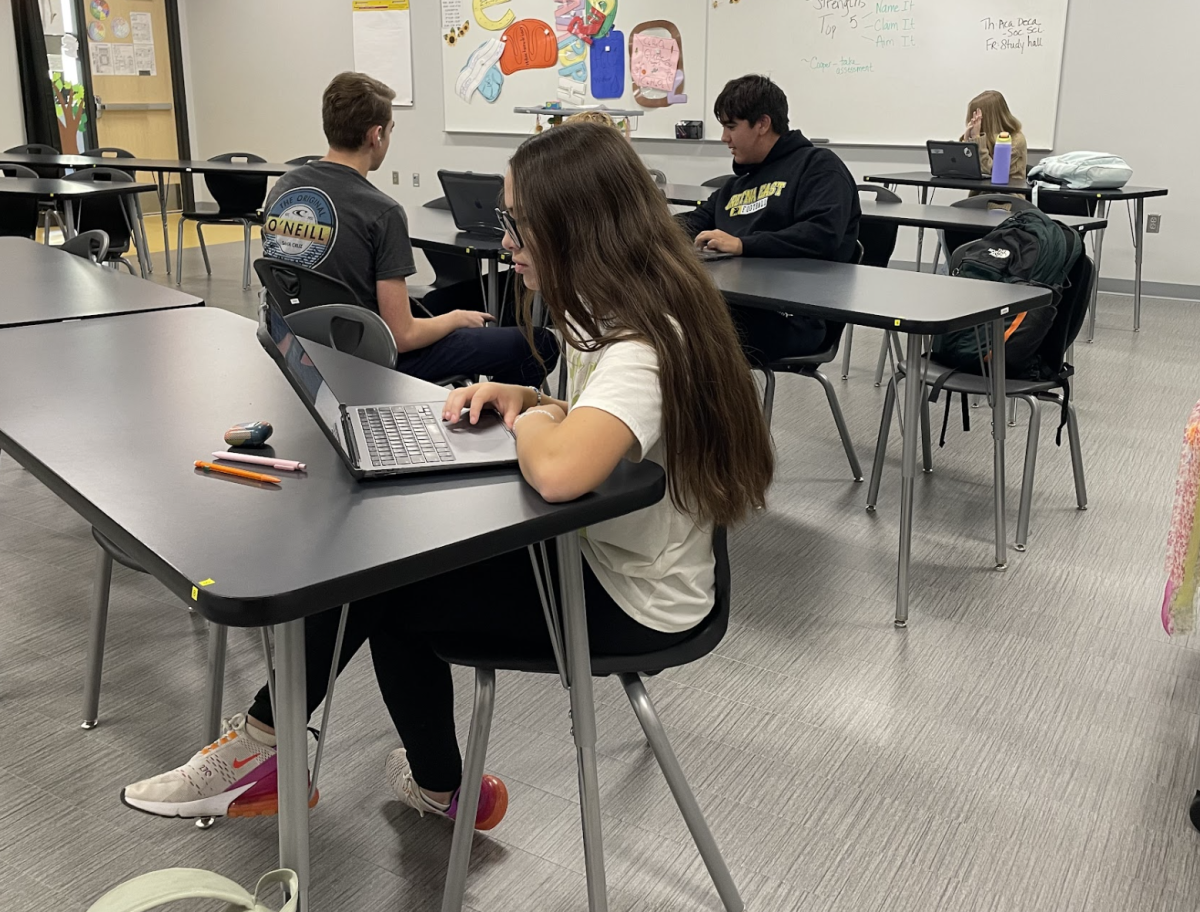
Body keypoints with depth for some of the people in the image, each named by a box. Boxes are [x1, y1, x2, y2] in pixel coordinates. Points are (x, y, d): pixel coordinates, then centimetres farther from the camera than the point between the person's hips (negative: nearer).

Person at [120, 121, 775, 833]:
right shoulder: (616, 314, 4)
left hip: (633, 603, -9)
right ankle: (438, 787, 23)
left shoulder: (644, 343, -28)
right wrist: (530, 401, -1)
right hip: (599, 549, 9)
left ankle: (262, 743, 21)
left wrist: (531, 422, -21)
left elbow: (557, 470, -45)